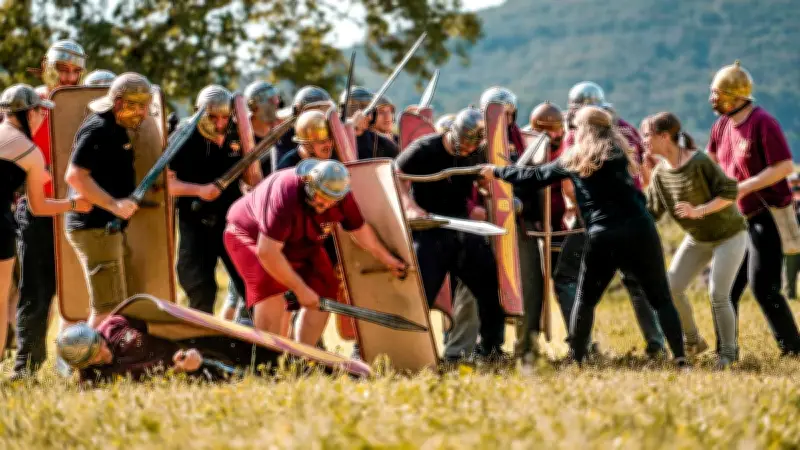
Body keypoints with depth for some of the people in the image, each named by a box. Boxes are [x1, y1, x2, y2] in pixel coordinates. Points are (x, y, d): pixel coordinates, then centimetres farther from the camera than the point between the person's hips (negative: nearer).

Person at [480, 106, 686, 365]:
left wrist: (497, 172, 34)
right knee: (661, 298, 4)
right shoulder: (619, 152, 11)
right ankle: (680, 357, -8)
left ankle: (575, 360, 13)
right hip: (639, 230, 0)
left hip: (602, 237, 0)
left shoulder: (573, 159, 11)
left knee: (585, 300, 18)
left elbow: (534, 177, 21)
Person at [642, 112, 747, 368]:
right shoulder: (660, 173, -7)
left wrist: (699, 211, -34)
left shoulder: (700, 162, -27)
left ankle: (727, 353, 4)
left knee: (718, 294, -13)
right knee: (672, 288, -5)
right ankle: (693, 342, 15)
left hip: (728, 235, -6)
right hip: (697, 239, 6)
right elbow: (650, 213, -1)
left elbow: (729, 192, -25)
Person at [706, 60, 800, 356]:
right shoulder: (723, 125, 8)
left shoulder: (762, 123, -17)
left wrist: (745, 187, -24)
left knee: (762, 287, -13)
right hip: (740, 218, 9)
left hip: (769, 216, -9)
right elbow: (708, 162, 23)